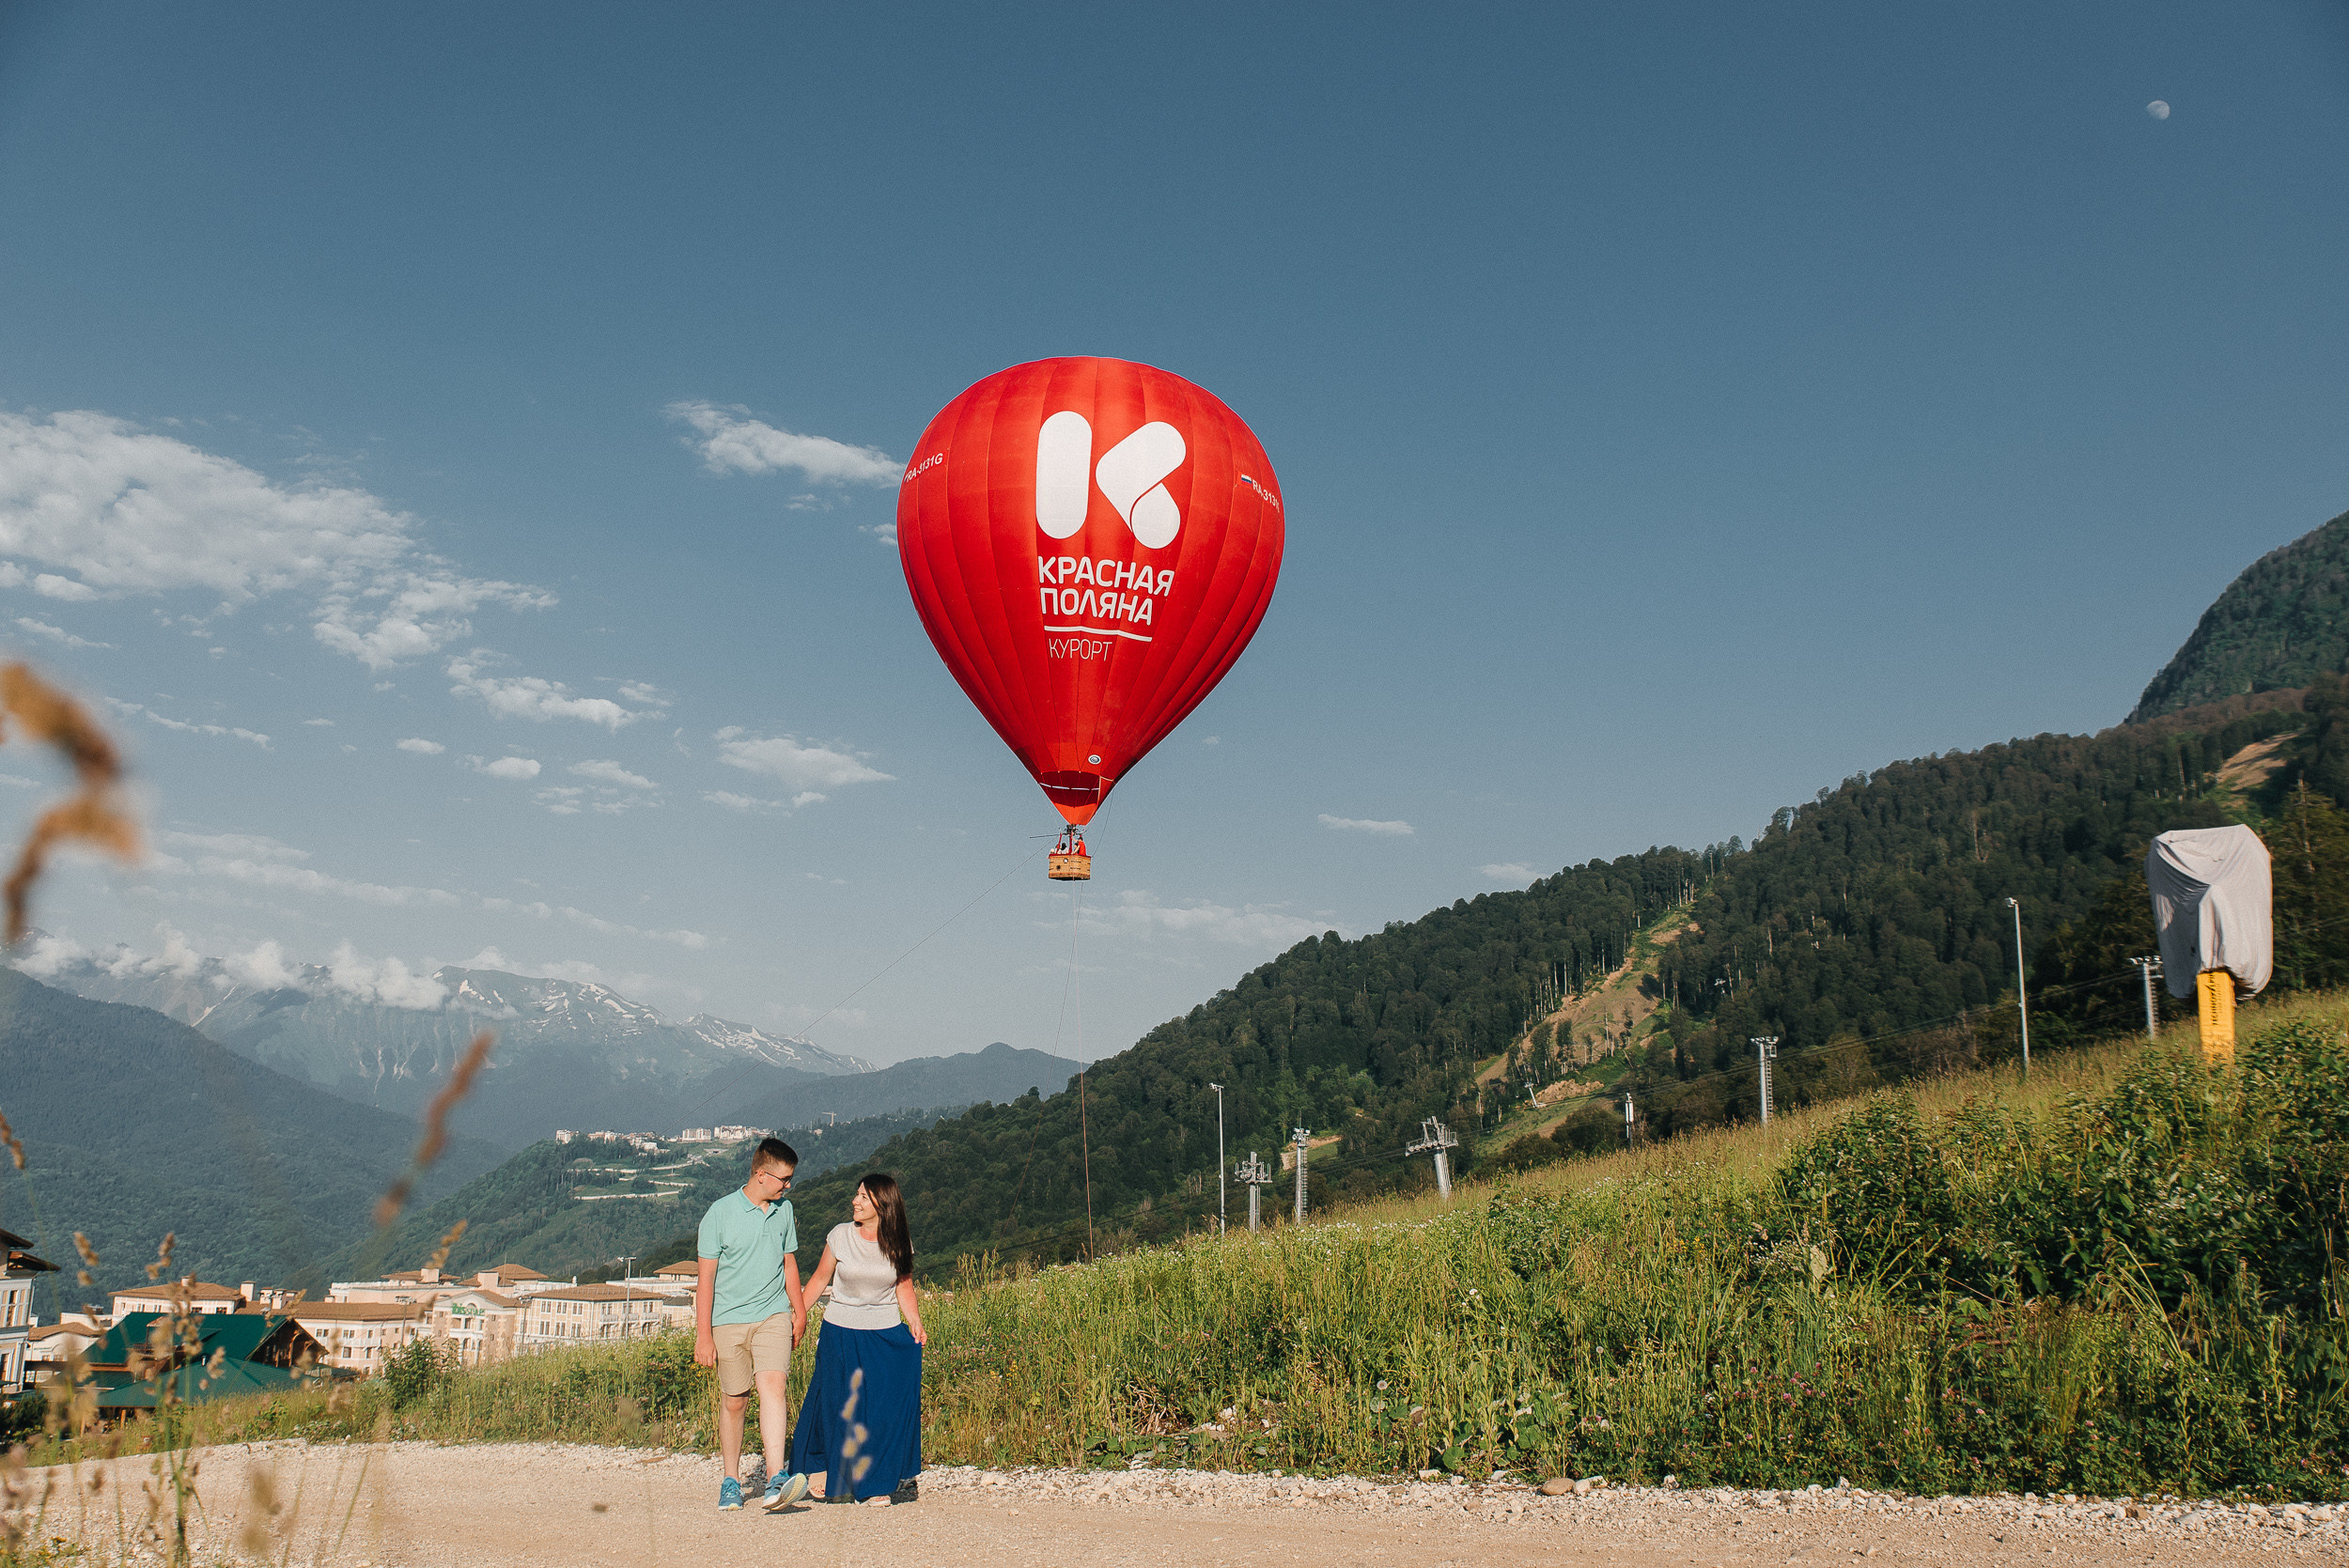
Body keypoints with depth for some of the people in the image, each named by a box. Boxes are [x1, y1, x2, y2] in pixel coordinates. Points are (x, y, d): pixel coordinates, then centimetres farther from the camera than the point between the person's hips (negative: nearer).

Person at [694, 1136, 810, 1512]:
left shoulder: (783, 1210, 8)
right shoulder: (721, 1213, -6)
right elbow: (706, 1278, -5)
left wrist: (799, 1312, 24)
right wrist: (703, 1335, -7)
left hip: (773, 1315, 2)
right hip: (729, 1320, -2)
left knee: (772, 1386, -18)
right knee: (735, 1402, 5)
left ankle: (776, 1480, -26)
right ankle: (731, 1481, 24)